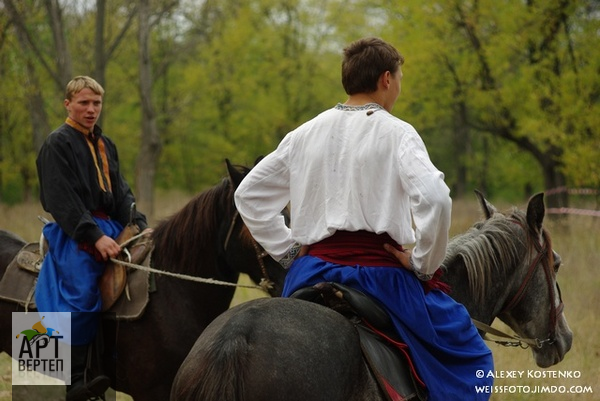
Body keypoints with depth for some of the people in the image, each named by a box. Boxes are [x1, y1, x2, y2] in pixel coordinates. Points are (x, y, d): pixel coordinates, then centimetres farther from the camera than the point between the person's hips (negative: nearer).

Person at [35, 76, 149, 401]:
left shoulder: (105, 145, 20)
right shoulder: (57, 144, -5)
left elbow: (121, 193, 17)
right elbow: (63, 200, -15)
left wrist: (140, 226, -1)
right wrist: (94, 236, -23)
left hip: (109, 227, 8)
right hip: (74, 234, -8)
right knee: (81, 297, -21)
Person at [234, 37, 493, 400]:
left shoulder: (305, 133, 10)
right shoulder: (396, 133, -7)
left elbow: (249, 195, 14)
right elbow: (434, 198, -23)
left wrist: (288, 251, 15)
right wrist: (423, 265, -11)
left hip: (312, 273, 5)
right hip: (379, 272, -5)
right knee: (470, 358, 10)